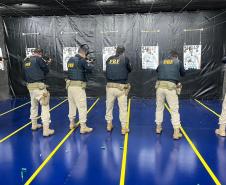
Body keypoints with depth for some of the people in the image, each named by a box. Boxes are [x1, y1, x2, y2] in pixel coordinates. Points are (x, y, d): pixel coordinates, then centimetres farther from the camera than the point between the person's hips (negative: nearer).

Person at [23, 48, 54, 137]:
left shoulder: (26, 60, 11)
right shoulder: (38, 59, -7)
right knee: (45, 106, -4)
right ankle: (46, 130, -7)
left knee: (33, 105, 23)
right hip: (39, 86, -7)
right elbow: (46, 70, -2)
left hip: (30, 86, 7)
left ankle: (34, 125, 36)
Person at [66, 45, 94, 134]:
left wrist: (86, 62, 19)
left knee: (72, 105, 17)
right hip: (78, 86, -8)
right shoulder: (82, 60, -11)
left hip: (70, 85, 8)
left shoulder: (70, 60, 11)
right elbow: (90, 68, -5)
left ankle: (72, 123, 28)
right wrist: (90, 63, 15)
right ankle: (83, 127, -1)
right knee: (82, 107, -3)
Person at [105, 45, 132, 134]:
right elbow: (130, 69, 12)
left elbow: (107, 71, 14)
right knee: (123, 108, 5)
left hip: (110, 86, 3)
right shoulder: (125, 59, -1)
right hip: (121, 87, -3)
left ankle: (109, 125, 28)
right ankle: (124, 128, 10)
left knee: (109, 106, 16)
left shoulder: (109, 59, 6)